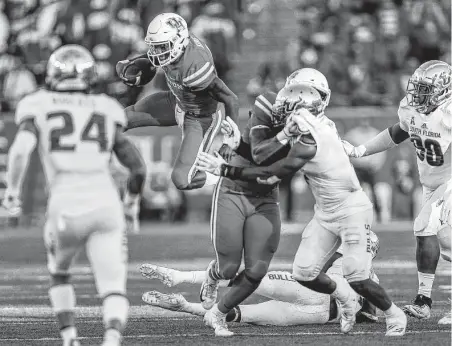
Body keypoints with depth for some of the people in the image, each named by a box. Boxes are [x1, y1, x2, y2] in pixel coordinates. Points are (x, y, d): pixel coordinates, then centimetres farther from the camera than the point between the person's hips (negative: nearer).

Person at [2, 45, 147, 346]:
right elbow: (138, 168, 13)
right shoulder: (105, 113, 16)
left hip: (67, 208, -1)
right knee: (114, 290, -3)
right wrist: (132, 202, 30)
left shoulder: (39, 109, 8)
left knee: (59, 272, 28)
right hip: (105, 204, 1)